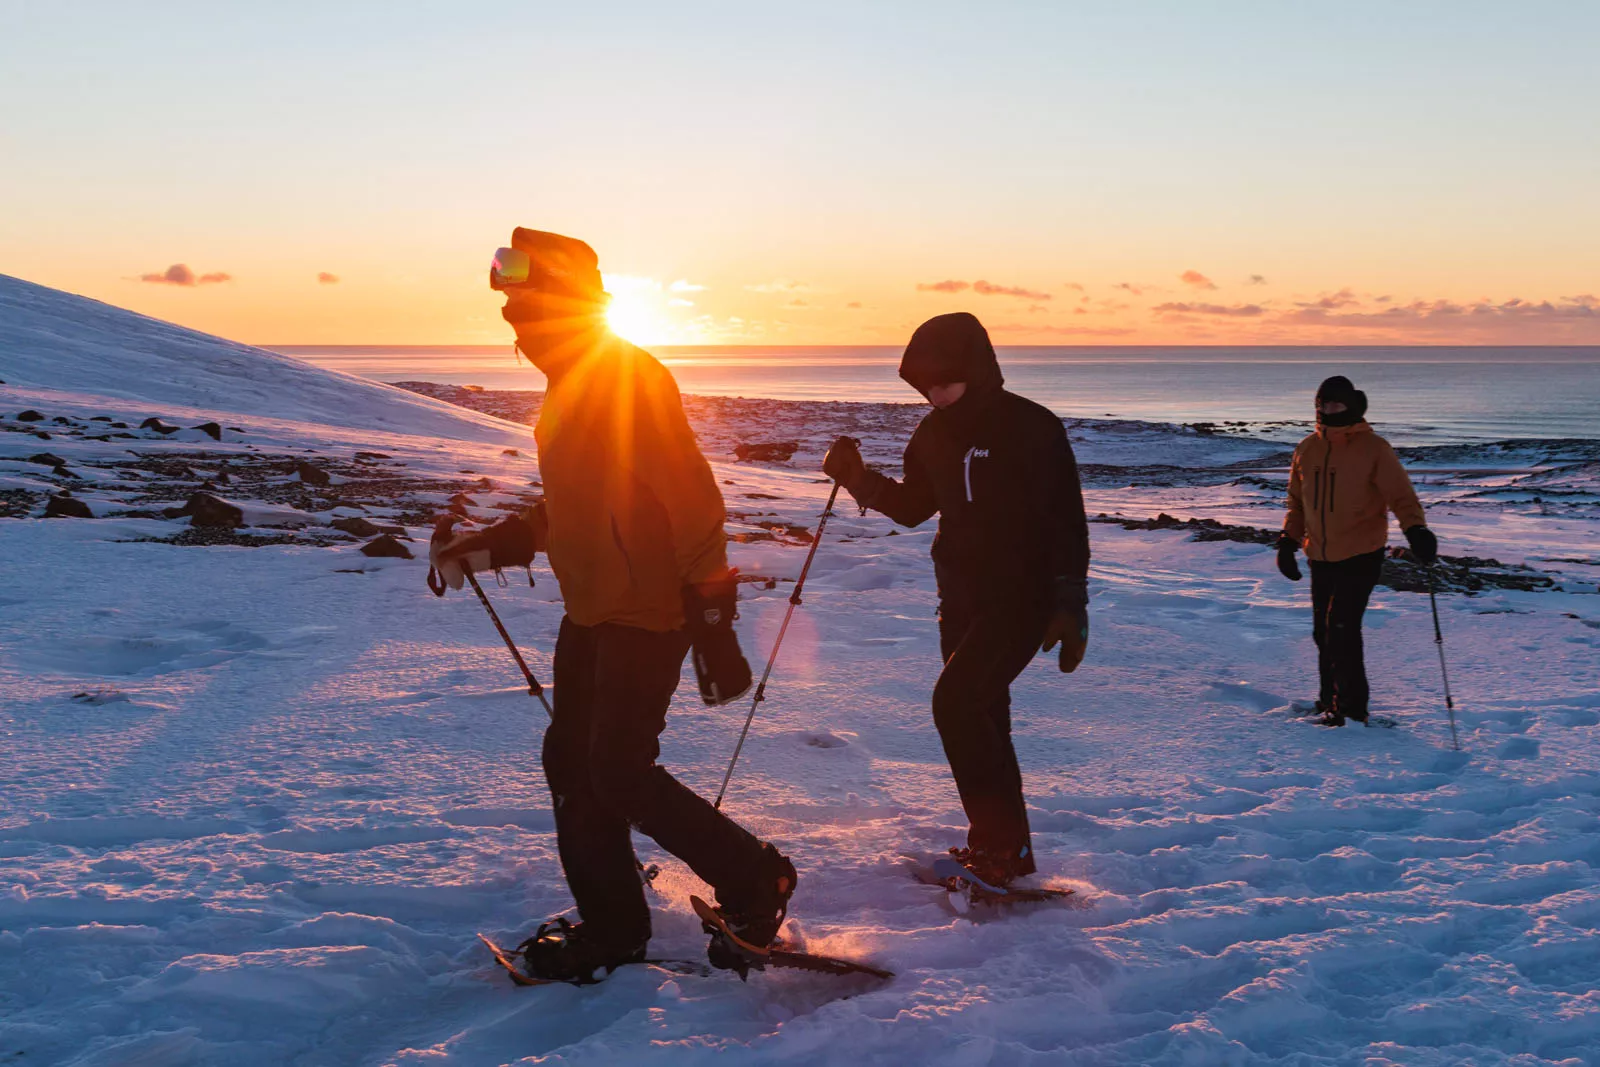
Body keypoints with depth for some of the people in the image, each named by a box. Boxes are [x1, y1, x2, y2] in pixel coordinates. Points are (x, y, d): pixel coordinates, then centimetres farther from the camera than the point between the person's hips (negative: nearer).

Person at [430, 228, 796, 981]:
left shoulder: (630, 379, -16)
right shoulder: (569, 385, 14)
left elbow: (693, 503, -20)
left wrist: (714, 624, -23)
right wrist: (490, 546, 19)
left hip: (649, 614, -9)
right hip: (592, 612, 10)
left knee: (620, 774, -9)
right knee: (573, 763, 9)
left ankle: (755, 880, 7)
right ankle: (612, 925, 20)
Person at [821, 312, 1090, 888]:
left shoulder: (1033, 428, -13)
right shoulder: (935, 432, 6)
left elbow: (1067, 520, -12)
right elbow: (913, 506, 16)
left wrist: (1071, 606, -15)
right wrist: (859, 479, -1)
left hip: (1023, 597, -7)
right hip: (961, 596, 7)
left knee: (956, 701, -19)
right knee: (981, 713, 11)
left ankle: (1001, 841, -11)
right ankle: (1002, 844, 22)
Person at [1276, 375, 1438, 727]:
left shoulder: (1373, 449, -9)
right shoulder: (1307, 450, 6)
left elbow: (1401, 495, -13)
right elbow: (1297, 501, 18)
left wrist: (1416, 530, -29)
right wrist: (1288, 540, 10)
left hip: (1361, 556, -6)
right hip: (1321, 557, 6)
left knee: (1342, 628, -13)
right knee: (1323, 630, 12)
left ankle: (1351, 707, -3)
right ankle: (1331, 698, 28)